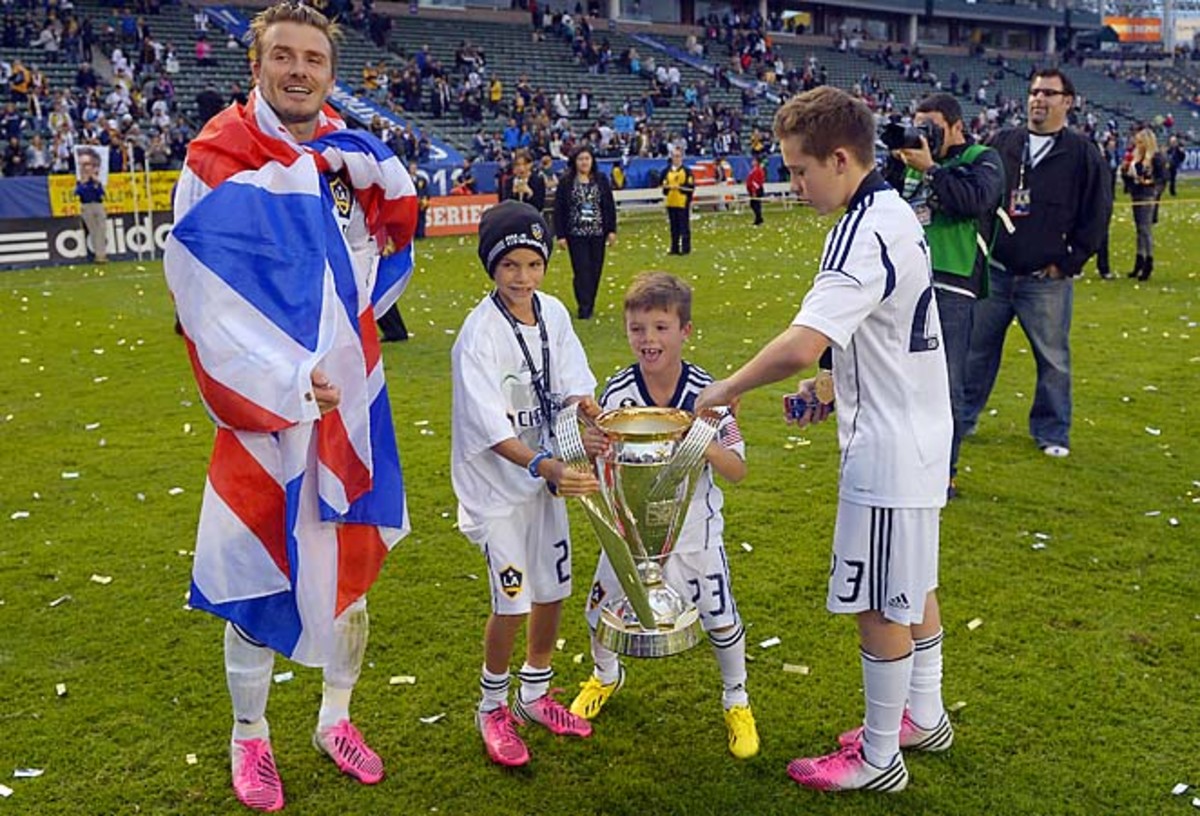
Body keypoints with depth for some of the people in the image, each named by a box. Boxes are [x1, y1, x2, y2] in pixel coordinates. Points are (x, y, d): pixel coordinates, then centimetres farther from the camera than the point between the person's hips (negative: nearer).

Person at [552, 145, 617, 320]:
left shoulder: (601, 180, 5)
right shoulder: (566, 182, -1)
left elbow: (610, 206, 5)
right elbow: (559, 210, -2)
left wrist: (612, 230, 0)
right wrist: (560, 235, -6)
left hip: (597, 232, 2)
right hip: (576, 233, -2)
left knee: (595, 270, 6)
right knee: (582, 270, -7)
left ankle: (589, 304, 19)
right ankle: (584, 308, -5)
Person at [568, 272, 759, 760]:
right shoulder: (617, 392, -14)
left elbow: (737, 471, -16)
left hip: (692, 525, -2)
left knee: (719, 616, 2)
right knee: (602, 609, 12)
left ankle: (736, 701, 32)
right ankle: (606, 674, 46)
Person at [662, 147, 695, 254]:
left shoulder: (687, 171, -3)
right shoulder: (667, 171, 12)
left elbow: (691, 187, -7)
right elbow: (664, 185, 17)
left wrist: (680, 187, -18)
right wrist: (668, 187, -5)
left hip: (683, 203, -5)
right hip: (671, 203, 5)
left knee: (684, 227, -3)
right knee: (674, 227, 10)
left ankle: (685, 248, 3)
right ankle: (674, 248, 16)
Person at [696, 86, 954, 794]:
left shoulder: (865, 234, -24)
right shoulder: (897, 213, 8)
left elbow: (800, 346, -36)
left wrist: (725, 390, -21)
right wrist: (836, 387, 10)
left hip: (886, 450, -10)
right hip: (920, 431, 10)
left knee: (882, 605, 4)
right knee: (914, 587, 22)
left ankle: (878, 758, 21)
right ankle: (925, 718, 39)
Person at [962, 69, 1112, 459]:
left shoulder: (1083, 153, -1)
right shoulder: (1002, 142, 7)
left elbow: (1097, 215, -1)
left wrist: (1069, 262, -6)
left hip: (1047, 280, -2)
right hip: (993, 272, 3)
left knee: (1053, 359, 5)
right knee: (976, 349, 10)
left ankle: (1052, 432, 19)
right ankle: (961, 418, 23)